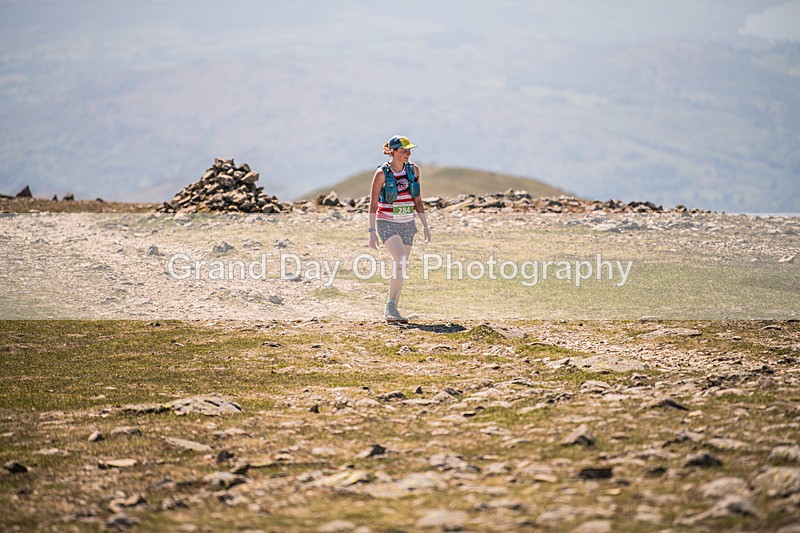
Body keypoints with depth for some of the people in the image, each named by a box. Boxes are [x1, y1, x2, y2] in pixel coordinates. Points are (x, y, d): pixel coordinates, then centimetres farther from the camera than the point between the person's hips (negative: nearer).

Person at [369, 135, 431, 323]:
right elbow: (373, 204, -5)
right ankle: (390, 306, -14)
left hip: (407, 224, 5)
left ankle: (392, 310, 15)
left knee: (400, 269, 6)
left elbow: (418, 201, 13)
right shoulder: (382, 173, -9)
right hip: (387, 223, -5)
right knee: (401, 261, -23)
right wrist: (372, 231, -8)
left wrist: (425, 225, 9)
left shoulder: (413, 170, 5)